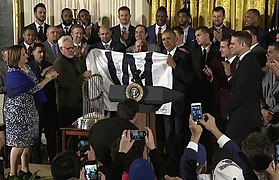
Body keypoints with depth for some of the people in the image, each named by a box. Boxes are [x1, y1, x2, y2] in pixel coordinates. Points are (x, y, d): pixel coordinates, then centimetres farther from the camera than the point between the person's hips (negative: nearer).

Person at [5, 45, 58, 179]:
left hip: (29, 109, 8)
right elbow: (32, 88, -20)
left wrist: (47, 76, -5)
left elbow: (37, 81, 11)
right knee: (19, 144, -1)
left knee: (28, 142, 13)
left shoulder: (27, 67, 7)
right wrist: (48, 78, -13)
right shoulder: (13, 74, -20)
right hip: (17, 111, -8)